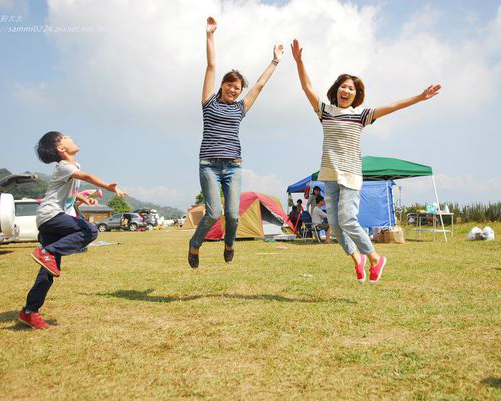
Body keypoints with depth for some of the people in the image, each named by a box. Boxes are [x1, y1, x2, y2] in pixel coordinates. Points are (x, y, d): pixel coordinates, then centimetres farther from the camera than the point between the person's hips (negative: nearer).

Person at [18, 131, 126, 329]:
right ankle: (46, 252, -20)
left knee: (50, 269, 6)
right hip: (50, 215, -9)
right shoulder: (64, 167, -12)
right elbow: (87, 177, -28)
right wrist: (109, 187, -36)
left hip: (49, 221, 9)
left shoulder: (74, 166, 18)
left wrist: (83, 199, 15)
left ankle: (30, 311, 11)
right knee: (90, 231, -23)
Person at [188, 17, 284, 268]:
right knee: (214, 213, -12)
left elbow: (260, 85, 21)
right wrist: (210, 35, 6)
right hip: (209, 165, -3)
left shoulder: (240, 108, 16)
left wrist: (275, 61, 27)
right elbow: (211, 66, 6)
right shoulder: (210, 102, 9)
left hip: (233, 166, 3)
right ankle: (195, 244, 16)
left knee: (233, 214, -5)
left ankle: (229, 244, 26)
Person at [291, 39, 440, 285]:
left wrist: (419, 97, -11)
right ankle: (357, 258, 20)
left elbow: (391, 107, -4)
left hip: (350, 174, -4)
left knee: (347, 220, -14)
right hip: (329, 174, 4)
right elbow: (307, 87, 4)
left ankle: (375, 259, 5)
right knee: (334, 222, 1)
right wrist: (298, 61, -6)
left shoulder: (360, 115, 3)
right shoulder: (325, 110, 10)